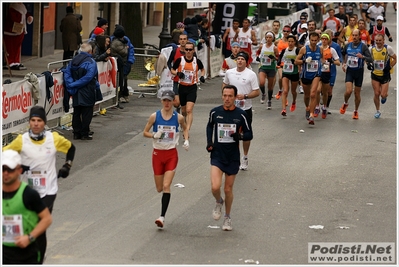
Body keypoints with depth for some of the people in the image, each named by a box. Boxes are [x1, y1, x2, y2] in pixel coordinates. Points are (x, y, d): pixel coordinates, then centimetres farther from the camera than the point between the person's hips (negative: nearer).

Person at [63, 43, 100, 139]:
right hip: (87, 93, -6)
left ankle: (76, 133, 16)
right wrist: (75, 85, -15)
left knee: (76, 113, 13)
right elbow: (88, 77, -21)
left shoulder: (73, 61, 7)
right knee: (87, 113, 2)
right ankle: (85, 134, 4)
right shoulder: (91, 62, -12)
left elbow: (67, 73, -1)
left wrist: (71, 85, -9)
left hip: (76, 93, 6)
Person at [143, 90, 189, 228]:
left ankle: (162, 216, -12)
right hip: (158, 153, 1)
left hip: (171, 154, -1)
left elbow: (185, 128, 18)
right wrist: (154, 135, -16)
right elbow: (145, 132, 3)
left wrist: (186, 140, 1)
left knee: (166, 186, -13)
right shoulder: (154, 116, -4)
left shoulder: (178, 117, -3)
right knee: (159, 188, 6)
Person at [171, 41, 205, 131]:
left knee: (189, 110, -16)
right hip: (182, 87, 2)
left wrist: (202, 76, -3)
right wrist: (177, 73, -15)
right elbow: (172, 70, 6)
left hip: (192, 87, -2)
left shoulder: (197, 61, -4)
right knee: (183, 110, 16)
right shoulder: (179, 60, -6)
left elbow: (202, 69, 16)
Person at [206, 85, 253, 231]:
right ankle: (219, 202, 18)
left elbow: (249, 135, 1)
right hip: (217, 155, 0)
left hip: (233, 157, 0)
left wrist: (240, 136, -20)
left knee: (228, 189, 9)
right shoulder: (215, 112, -2)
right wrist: (209, 142, 5)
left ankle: (227, 217, 31)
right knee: (215, 187, -17)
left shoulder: (241, 115, -6)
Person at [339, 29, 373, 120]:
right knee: (348, 91, -16)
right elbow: (342, 54, 22)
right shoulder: (348, 45, 2)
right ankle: (345, 104, 14)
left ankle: (356, 111, 23)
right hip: (349, 71, 1)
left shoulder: (363, 46, -9)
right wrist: (343, 63, 6)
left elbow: (370, 59, -15)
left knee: (357, 93, 5)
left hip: (359, 71, -1)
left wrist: (363, 57, -34)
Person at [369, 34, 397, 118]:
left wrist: (390, 67, -17)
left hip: (385, 75, -2)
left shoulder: (388, 48, -14)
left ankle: (384, 97, 33)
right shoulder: (371, 49, -6)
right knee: (376, 94, 2)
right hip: (375, 75, 2)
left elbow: (395, 59, -4)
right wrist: (368, 65, -7)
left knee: (383, 95, -6)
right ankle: (378, 111, 21)